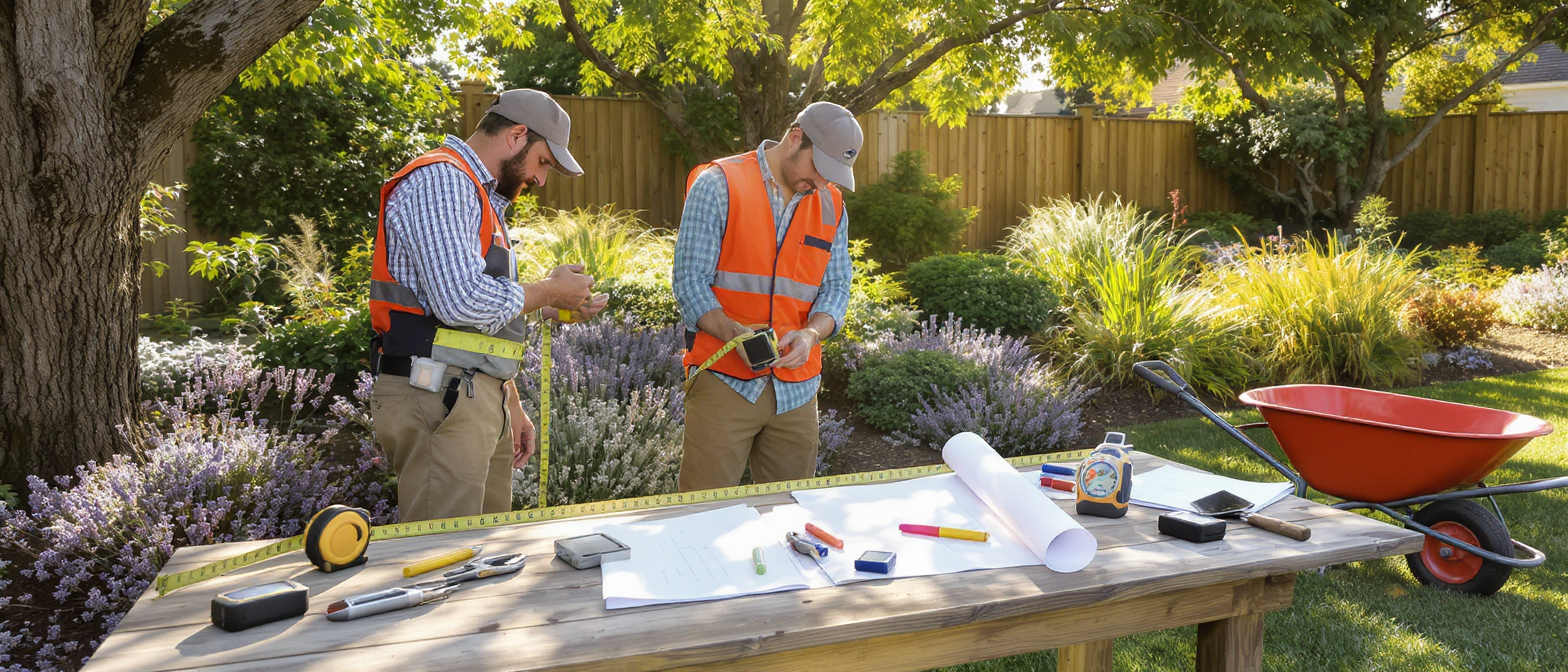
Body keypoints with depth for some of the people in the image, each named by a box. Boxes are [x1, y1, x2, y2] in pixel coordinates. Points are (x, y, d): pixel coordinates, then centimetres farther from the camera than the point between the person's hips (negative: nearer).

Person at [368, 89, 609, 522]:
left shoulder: (483, 199, 25)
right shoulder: (441, 180, -9)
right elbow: (461, 300, -23)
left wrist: (511, 407, 25)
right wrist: (550, 292, -7)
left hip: (478, 400, 10)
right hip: (437, 401, -10)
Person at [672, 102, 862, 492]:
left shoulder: (832, 206, 12)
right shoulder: (718, 185, -4)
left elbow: (836, 288, 10)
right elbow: (689, 279, -7)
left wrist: (810, 333, -12)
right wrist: (733, 332, -23)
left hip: (796, 388, 5)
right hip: (724, 382, -4)